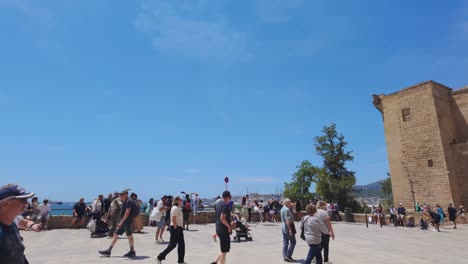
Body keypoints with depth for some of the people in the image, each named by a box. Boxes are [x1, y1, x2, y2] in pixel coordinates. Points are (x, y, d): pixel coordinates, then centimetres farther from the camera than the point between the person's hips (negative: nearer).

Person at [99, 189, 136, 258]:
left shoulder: (128, 201, -15)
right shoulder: (124, 202, 16)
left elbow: (127, 213, -22)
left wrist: (121, 222, -23)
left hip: (127, 222, -10)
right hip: (123, 222, 10)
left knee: (129, 236, -2)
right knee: (115, 235, 11)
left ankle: (132, 252, 8)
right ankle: (108, 251, 18)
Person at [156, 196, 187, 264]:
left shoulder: (178, 208, 14)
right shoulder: (175, 208, -16)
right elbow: (173, 220, -21)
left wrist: (180, 229, 16)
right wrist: (176, 229, -21)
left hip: (179, 228, 10)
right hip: (175, 228, -10)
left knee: (181, 244, 10)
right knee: (172, 245, -3)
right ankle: (159, 257, 9)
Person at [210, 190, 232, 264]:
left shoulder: (219, 205, 11)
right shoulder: (225, 205, -17)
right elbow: (222, 218, -26)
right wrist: (229, 226, -16)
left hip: (219, 229, 9)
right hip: (224, 230, -9)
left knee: (224, 249, 19)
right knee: (224, 250, 1)